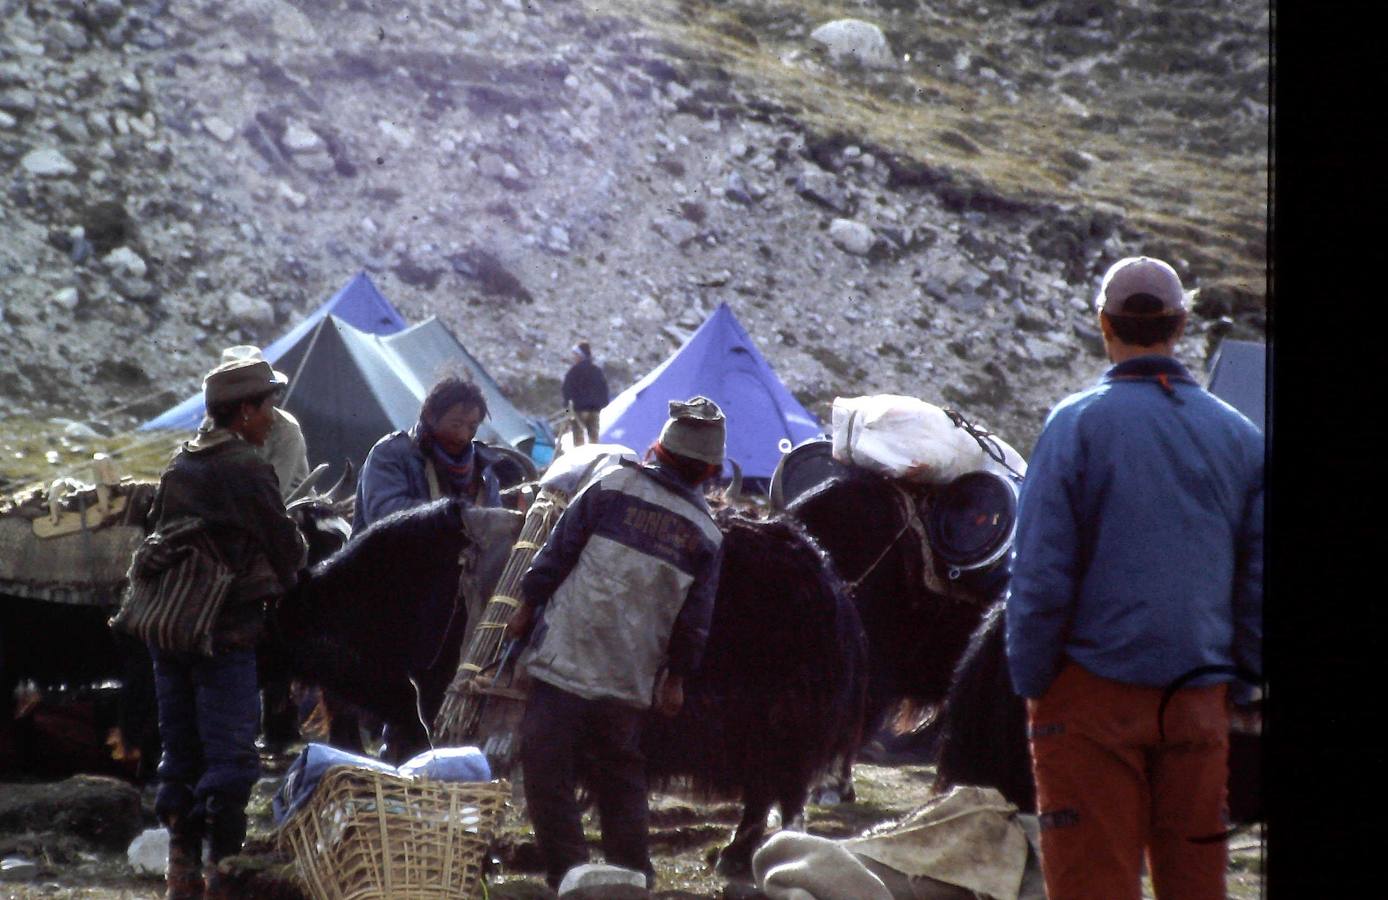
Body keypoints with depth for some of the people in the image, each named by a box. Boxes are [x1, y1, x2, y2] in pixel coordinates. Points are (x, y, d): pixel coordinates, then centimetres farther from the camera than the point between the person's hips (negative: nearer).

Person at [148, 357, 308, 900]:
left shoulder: (178, 466, 13)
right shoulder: (245, 468, -12)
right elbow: (284, 545, -7)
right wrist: (291, 574, 14)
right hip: (226, 631, -8)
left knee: (180, 752, 13)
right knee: (230, 754, -4)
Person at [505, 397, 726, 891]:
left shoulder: (613, 488, -3)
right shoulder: (707, 535, 5)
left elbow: (557, 553, -2)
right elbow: (694, 619, 7)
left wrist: (528, 606, 9)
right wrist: (676, 678, 17)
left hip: (566, 663, -4)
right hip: (630, 681, 4)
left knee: (548, 776, 0)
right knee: (621, 779, 20)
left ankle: (568, 876, -3)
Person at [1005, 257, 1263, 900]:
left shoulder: (1077, 425, -7)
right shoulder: (1238, 436, 6)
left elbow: (1039, 575, -9)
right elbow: (1258, 578, 8)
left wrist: (1031, 682, -1)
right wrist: (1244, 679, 15)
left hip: (1094, 696, -4)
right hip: (1198, 700, 4)